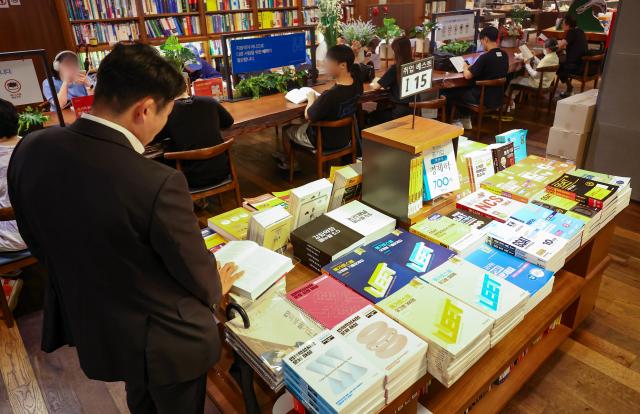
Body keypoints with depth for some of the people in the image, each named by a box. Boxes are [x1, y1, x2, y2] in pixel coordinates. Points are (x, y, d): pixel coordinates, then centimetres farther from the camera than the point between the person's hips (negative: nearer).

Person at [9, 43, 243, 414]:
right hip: (164, 341, -6)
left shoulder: (30, 151, -14)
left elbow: (37, 242, 2)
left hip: (88, 326, 6)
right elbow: (197, 274, -19)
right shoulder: (158, 184, -35)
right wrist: (215, 287, 5)